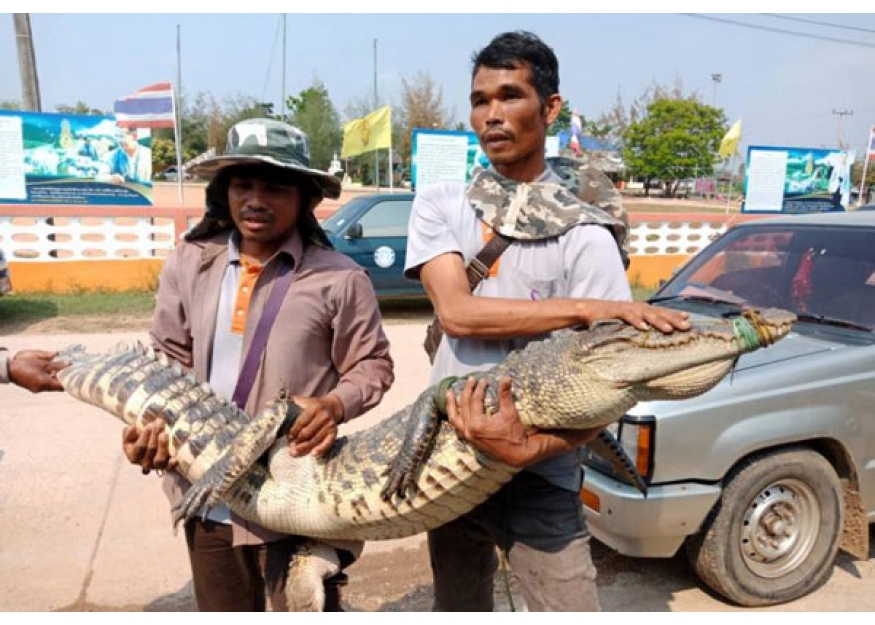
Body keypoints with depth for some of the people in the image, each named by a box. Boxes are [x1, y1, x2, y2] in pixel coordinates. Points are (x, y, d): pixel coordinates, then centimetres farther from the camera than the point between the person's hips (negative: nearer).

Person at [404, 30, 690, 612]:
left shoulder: (584, 234, -10)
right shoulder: (440, 205, -1)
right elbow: (455, 310, -18)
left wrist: (526, 448, -30)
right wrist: (590, 307, -25)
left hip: (540, 481, -3)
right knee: (458, 606, 22)